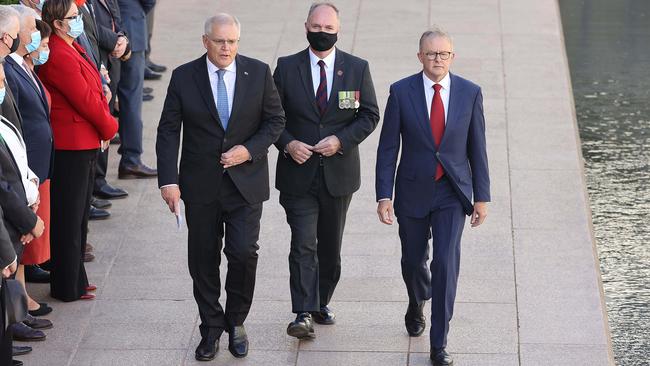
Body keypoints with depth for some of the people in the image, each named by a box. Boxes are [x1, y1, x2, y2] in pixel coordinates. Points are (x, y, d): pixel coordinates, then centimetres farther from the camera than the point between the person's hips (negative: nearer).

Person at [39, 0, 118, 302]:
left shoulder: (71, 49, 12)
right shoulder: (59, 56, -20)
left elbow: (93, 92, 15)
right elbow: (85, 100, -19)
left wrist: (105, 125, 3)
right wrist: (109, 128, -5)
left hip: (84, 143, 10)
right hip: (72, 144, -10)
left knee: (78, 215, 19)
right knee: (69, 218, -1)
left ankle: (75, 279, 29)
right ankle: (68, 287, 7)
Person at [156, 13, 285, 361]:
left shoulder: (258, 73, -1)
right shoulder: (184, 77, -3)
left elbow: (275, 120, 4)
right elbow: (168, 131, -2)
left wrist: (250, 150, -12)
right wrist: (169, 180, -11)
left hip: (246, 181, -1)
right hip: (201, 185, 1)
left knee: (244, 253, -8)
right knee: (203, 260, 7)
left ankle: (236, 321, 14)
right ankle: (211, 328, 21)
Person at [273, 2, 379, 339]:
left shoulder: (357, 68, 1)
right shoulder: (287, 67, 0)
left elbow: (369, 115, 2)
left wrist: (341, 140, -13)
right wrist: (287, 143, -14)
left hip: (339, 173, 2)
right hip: (298, 172, -2)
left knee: (330, 246, 13)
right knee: (303, 244, -11)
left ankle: (322, 303, 30)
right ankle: (303, 314, -14)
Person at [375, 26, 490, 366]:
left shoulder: (470, 93, -3)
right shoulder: (401, 92, -6)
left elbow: (477, 148, 2)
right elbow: (387, 148, -4)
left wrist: (482, 197, 2)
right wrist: (384, 196, -9)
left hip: (452, 192, -1)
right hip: (413, 191, 1)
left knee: (446, 262, -11)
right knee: (413, 260, 14)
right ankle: (417, 304, 49)